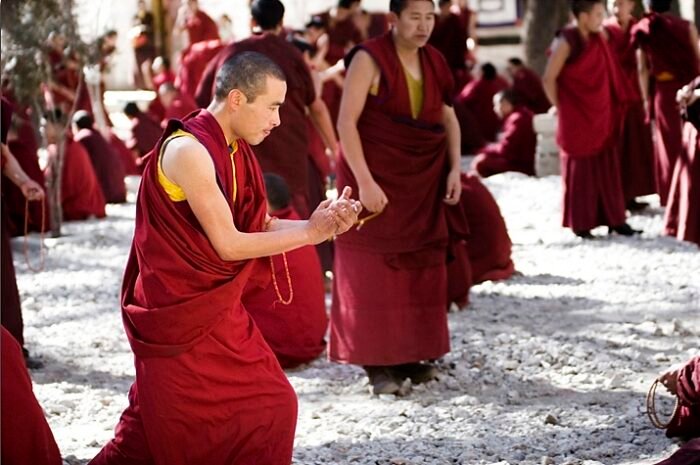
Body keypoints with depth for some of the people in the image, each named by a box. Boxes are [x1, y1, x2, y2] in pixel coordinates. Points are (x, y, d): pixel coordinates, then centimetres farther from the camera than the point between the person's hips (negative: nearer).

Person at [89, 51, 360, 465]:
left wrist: (323, 222, -10)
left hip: (218, 310, 9)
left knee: (271, 407, 9)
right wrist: (309, 233, -14)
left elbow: (261, 226, 6)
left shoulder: (235, 150, 7)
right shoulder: (188, 150, -21)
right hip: (181, 317, -9)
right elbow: (227, 244, -20)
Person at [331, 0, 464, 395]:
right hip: (376, 177, -6)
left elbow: (448, 119, 13)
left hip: (422, 180, 6)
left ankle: (412, 356, 16)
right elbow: (346, 121, -15)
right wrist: (364, 181, -21)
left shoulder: (434, 62, 6)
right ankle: (378, 363, 4)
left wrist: (454, 170, 1)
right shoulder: (369, 59, -12)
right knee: (375, 270, 0)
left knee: (420, 268, 7)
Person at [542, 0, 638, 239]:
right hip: (576, 118, -6)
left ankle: (614, 219, 12)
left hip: (601, 115, 6)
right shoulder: (566, 42, -15)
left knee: (607, 168, 7)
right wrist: (561, 108, -5)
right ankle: (580, 224, 9)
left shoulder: (599, 38, 5)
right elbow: (549, 79, -13)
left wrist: (612, 108, 10)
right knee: (580, 170, 2)